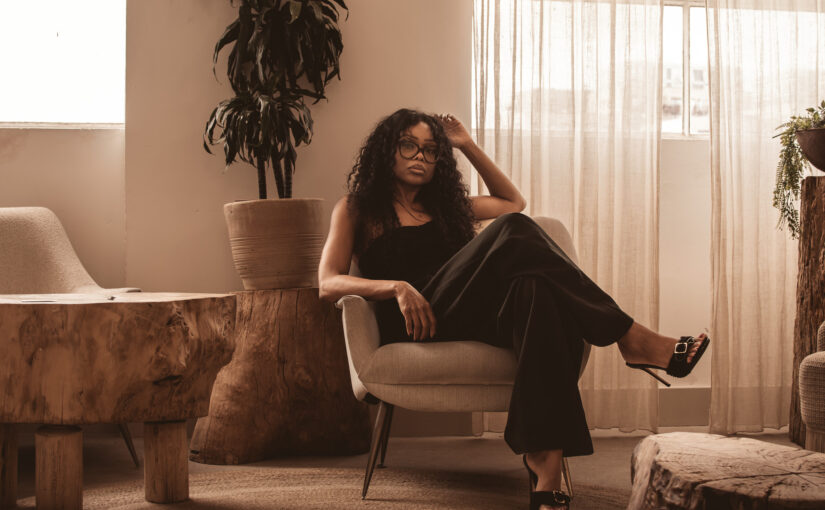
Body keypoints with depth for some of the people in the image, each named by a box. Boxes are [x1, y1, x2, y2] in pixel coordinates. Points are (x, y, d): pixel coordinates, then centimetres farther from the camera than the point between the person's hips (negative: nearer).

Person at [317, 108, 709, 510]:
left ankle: (546, 473, -51)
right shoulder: (356, 209, 16)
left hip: (471, 320, 5)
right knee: (512, 233, -27)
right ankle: (632, 339, -27)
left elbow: (513, 202, 39)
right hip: (415, 327, -5)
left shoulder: (443, 204, 32)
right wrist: (397, 287, -15)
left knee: (536, 289, -35)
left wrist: (469, 146, 31)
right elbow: (328, 284, 2)